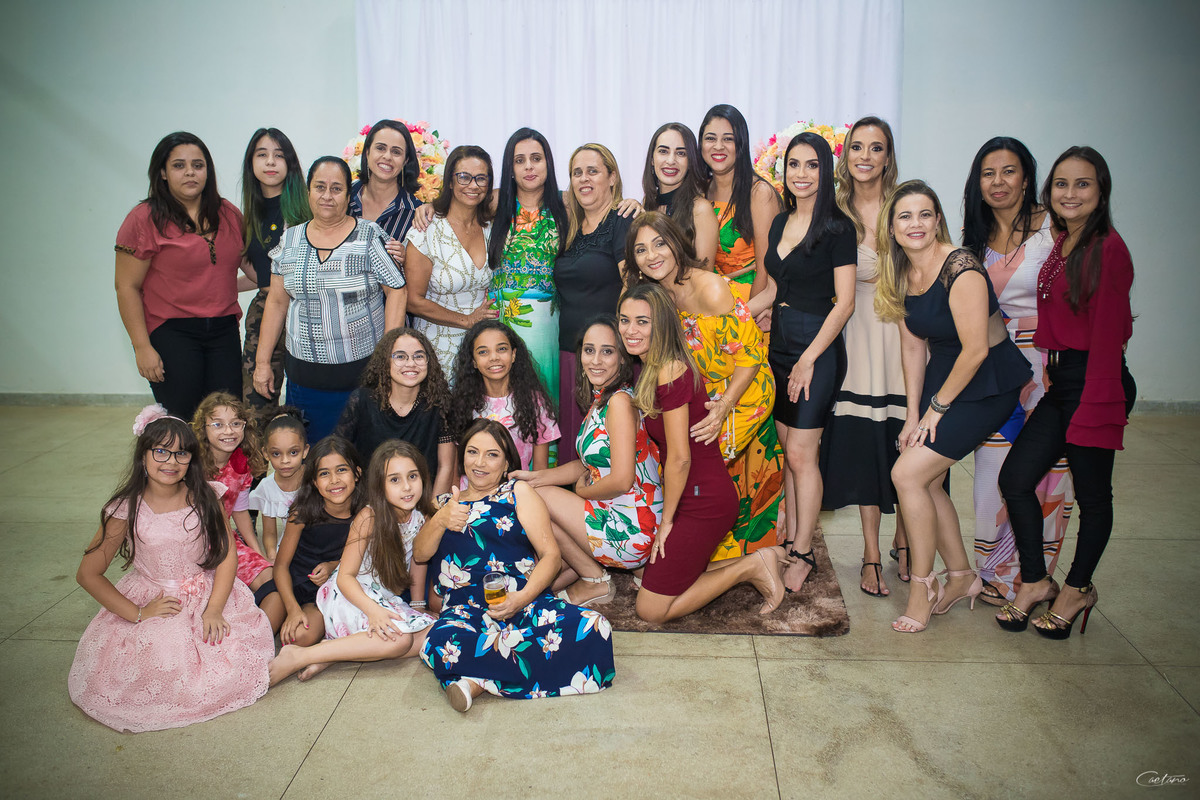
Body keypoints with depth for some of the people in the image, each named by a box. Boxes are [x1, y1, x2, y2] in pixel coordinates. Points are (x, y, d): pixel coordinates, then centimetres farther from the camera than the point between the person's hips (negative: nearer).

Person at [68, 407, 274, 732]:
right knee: (164, 665, -21)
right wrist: (137, 614, -13)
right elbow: (87, 574, -7)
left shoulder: (205, 498, -3)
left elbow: (227, 554, -4)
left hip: (209, 593, 1)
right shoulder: (127, 510, -10)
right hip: (153, 601, -1)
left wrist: (213, 609, -17)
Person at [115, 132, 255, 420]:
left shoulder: (229, 215, 10)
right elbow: (127, 287, -5)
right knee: (182, 423, -6)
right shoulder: (145, 219, -3)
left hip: (224, 329, 4)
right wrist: (142, 347, -10)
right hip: (170, 332, -4)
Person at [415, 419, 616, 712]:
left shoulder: (518, 493, 18)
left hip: (524, 602, 2)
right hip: (464, 608, -1)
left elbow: (550, 555, 7)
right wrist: (440, 520, -9)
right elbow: (420, 554, 12)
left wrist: (523, 597, -12)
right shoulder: (444, 503, 27)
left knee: (594, 629, -31)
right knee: (439, 648, -39)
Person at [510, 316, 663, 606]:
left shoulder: (620, 401, -19)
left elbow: (621, 480, -23)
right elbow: (589, 464, 14)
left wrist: (581, 491, -5)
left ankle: (595, 581, 6)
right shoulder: (599, 401, 10)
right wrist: (536, 477, 5)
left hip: (631, 529, -10)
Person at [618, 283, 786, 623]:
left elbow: (679, 458, -20)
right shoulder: (651, 368, 8)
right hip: (700, 495, 9)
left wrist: (666, 521, -9)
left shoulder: (669, 374, -21)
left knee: (651, 610, -2)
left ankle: (752, 566, 5)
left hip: (702, 502, -9)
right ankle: (760, 561, 15)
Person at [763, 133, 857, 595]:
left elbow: (844, 302, -12)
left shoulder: (837, 227, -8)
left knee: (801, 453, -5)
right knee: (789, 449, 10)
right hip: (778, 344, 7)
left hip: (818, 347, -7)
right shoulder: (780, 223, 12)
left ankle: (803, 554, 6)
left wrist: (809, 358, -15)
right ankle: (790, 542, 20)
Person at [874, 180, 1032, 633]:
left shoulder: (960, 269, -23)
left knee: (908, 473, -13)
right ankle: (961, 577, 25)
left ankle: (921, 585, 4)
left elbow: (975, 350, -21)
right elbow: (912, 346, 7)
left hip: (987, 384, -7)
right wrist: (913, 413, 3)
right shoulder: (902, 273, 1)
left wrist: (936, 408, -11)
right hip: (943, 375, 7)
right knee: (927, 480, 5)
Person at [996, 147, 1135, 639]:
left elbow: (1108, 334, -16)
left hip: (1097, 382, -8)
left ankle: (1078, 589, 27)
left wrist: (1094, 408, -18)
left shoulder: (1108, 248, -13)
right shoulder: (1062, 244, 11)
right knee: (1015, 477, 4)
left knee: (1092, 492, 8)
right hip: (1061, 381, 8)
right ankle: (1035, 581, 19)